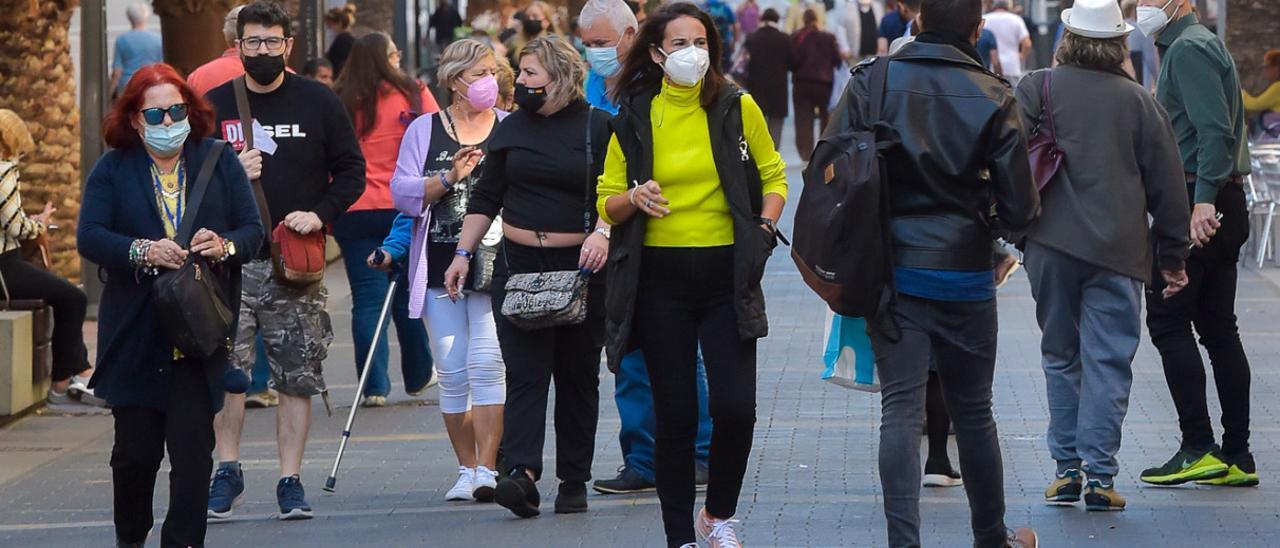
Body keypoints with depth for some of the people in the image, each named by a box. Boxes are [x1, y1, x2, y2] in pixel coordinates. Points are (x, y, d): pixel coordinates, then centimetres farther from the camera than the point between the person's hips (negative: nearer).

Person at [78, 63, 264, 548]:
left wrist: (226, 247, -18)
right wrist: (142, 252, -22)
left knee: (192, 444, -6)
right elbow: (89, 236, -6)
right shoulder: (112, 170, 4)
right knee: (135, 448, 4)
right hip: (135, 334, 0)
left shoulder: (220, 162, 7)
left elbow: (253, 230, 5)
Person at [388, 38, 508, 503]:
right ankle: (466, 470, 12)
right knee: (453, 373, 2)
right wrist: (449, 177, -13)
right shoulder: (424, 130, 9)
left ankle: (487, 471, -13)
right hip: (440, 267, 1)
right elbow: (403, 194, 0)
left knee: (487, 364, -13)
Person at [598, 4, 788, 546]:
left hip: (726, 275, 0)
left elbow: (772, 176, 12)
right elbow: (606, 203, 6)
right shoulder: (634, 120, 3)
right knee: (675, 414, 1)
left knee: (736, 407, -9)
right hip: (661, 279, 0)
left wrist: (764, 230, -4)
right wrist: (634, 199, -15)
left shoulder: (737, 108, 2)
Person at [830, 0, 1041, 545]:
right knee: (973, 410, 13)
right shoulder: (993, 98, -7)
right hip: (964, 275, 0)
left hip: (892, 271, 0)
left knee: (901, 410, 0)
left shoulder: (870, 82, -5)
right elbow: (1019, 209, -6)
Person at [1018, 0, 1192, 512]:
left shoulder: (1036, 88, 1)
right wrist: (1173, 256, 15)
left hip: (1051, 244, 1)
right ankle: (1099, 474, -4)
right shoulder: (1139, 102, 3)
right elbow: (1167, 186, 7)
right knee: (1108, 362, 1)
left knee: (1061, 355, 13)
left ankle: (1066, 468, 13)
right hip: (1117, 252, -1)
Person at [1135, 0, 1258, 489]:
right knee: (1218, 326, 9)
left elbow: (1215, 131, -23)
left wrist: (1204, 200, -29)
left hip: (1198, 209, -10)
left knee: (1167, 320, -6)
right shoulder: (1195, 45, 20)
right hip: (1223, 207, 10)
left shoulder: (1189, 50, -12)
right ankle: (1236, 456, 10)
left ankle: (1199, 449, -7)